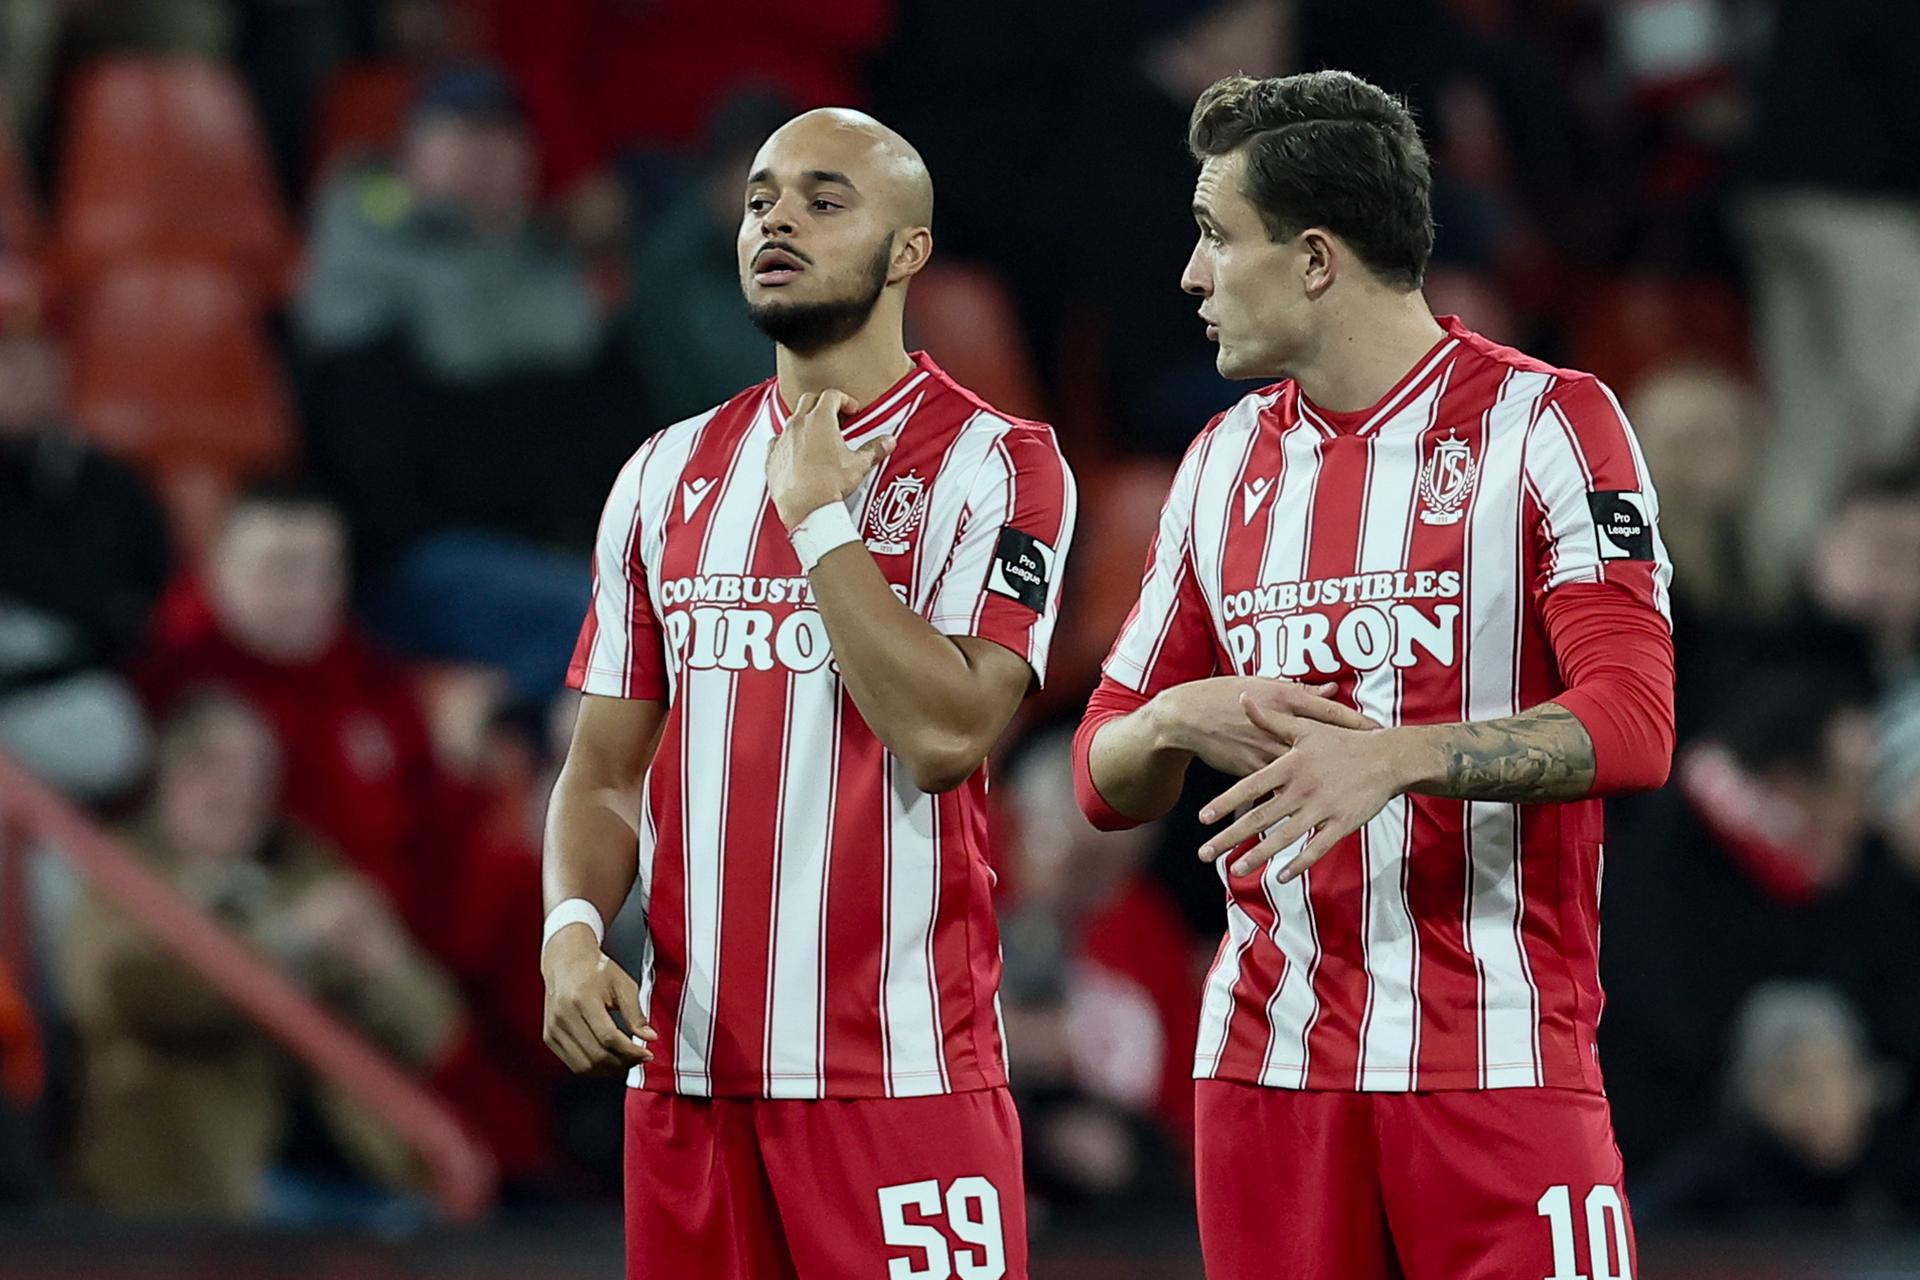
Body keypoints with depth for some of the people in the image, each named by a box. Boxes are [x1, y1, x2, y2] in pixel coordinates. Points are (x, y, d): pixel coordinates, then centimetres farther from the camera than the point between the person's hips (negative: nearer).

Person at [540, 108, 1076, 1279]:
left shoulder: (994, 466, -3)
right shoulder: (668, 478, 13)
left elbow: (944, 734, -16)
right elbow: (606, 771, 14)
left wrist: (818, 514, -11)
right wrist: (572, 932, -5)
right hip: (688, 1069, 5)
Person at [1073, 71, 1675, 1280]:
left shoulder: (1544, 422, -3)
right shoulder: (1226, 461, 15)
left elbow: (1630, 726, -14)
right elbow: (1108, 777, 16)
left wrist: (1396, 756, -27)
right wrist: (1175, 723, -7)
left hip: (1501, 1066, -5)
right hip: (1266, 1066, 5)